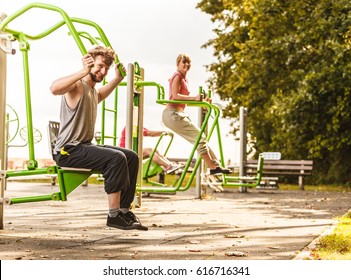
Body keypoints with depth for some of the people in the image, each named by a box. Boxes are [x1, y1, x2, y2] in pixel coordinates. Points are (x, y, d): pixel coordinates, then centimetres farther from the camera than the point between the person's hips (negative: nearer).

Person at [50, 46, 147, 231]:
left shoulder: (94, 92, 19)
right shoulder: (77, 85, -10)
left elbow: (102, 94, 47)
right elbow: (54, 88, -36)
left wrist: (118, 78, 35)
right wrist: (84, 71, -37)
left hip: (85, 146, 10)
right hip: (68, 151, -10)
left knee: (132, 157, 5)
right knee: (116, 158, -28)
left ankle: (124, 210, 5)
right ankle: (114, 215, -23)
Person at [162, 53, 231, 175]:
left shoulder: (183, 78, 20)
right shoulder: (177, 76, -8)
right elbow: (175, 95, -22)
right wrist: (194, 98, -29)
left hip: (179, 114, 10)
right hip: (173, 114, -10)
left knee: (199, 138, 9)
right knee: (200, 137, -9)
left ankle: (216, 165, 11)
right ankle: (213, 167, -4)